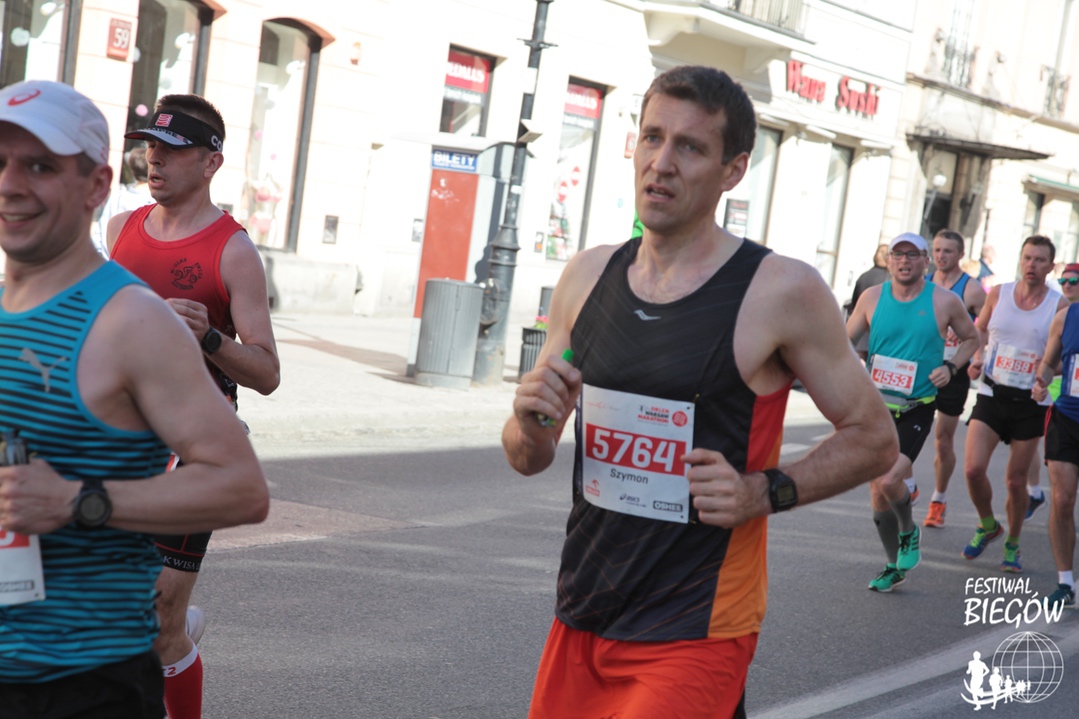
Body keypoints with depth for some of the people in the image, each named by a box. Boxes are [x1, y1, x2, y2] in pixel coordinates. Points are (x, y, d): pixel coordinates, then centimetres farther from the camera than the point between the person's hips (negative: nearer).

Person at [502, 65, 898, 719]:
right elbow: (529, 459, 12)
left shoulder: (783, 292, -11)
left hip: (693, 636, -5)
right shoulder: (588, 276, 4)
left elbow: (873, 439, -1)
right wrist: (531, 424, -10)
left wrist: (764, 493, -15)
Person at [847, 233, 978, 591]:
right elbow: (846, 339, 13)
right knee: (877, 491, 7)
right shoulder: (873, 297, 1)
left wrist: (951, 367, -5)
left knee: (889, 479, -22)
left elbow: (971, 338, 11)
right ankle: (895, 566, 26)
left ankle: (909, 533, 10)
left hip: (916, 409, -3)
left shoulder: (945, 301, -5)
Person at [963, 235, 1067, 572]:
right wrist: (976, 358, -1)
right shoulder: (998, 294, 2)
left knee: (1016, 480, 4)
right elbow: (979, 331, 17)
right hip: (991, 394, 1)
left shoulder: (1059, 306, -4)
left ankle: (1012, 544, 27)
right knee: (974, 468, -13)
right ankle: (987, 525, 16)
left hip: (1030, 403, -1)